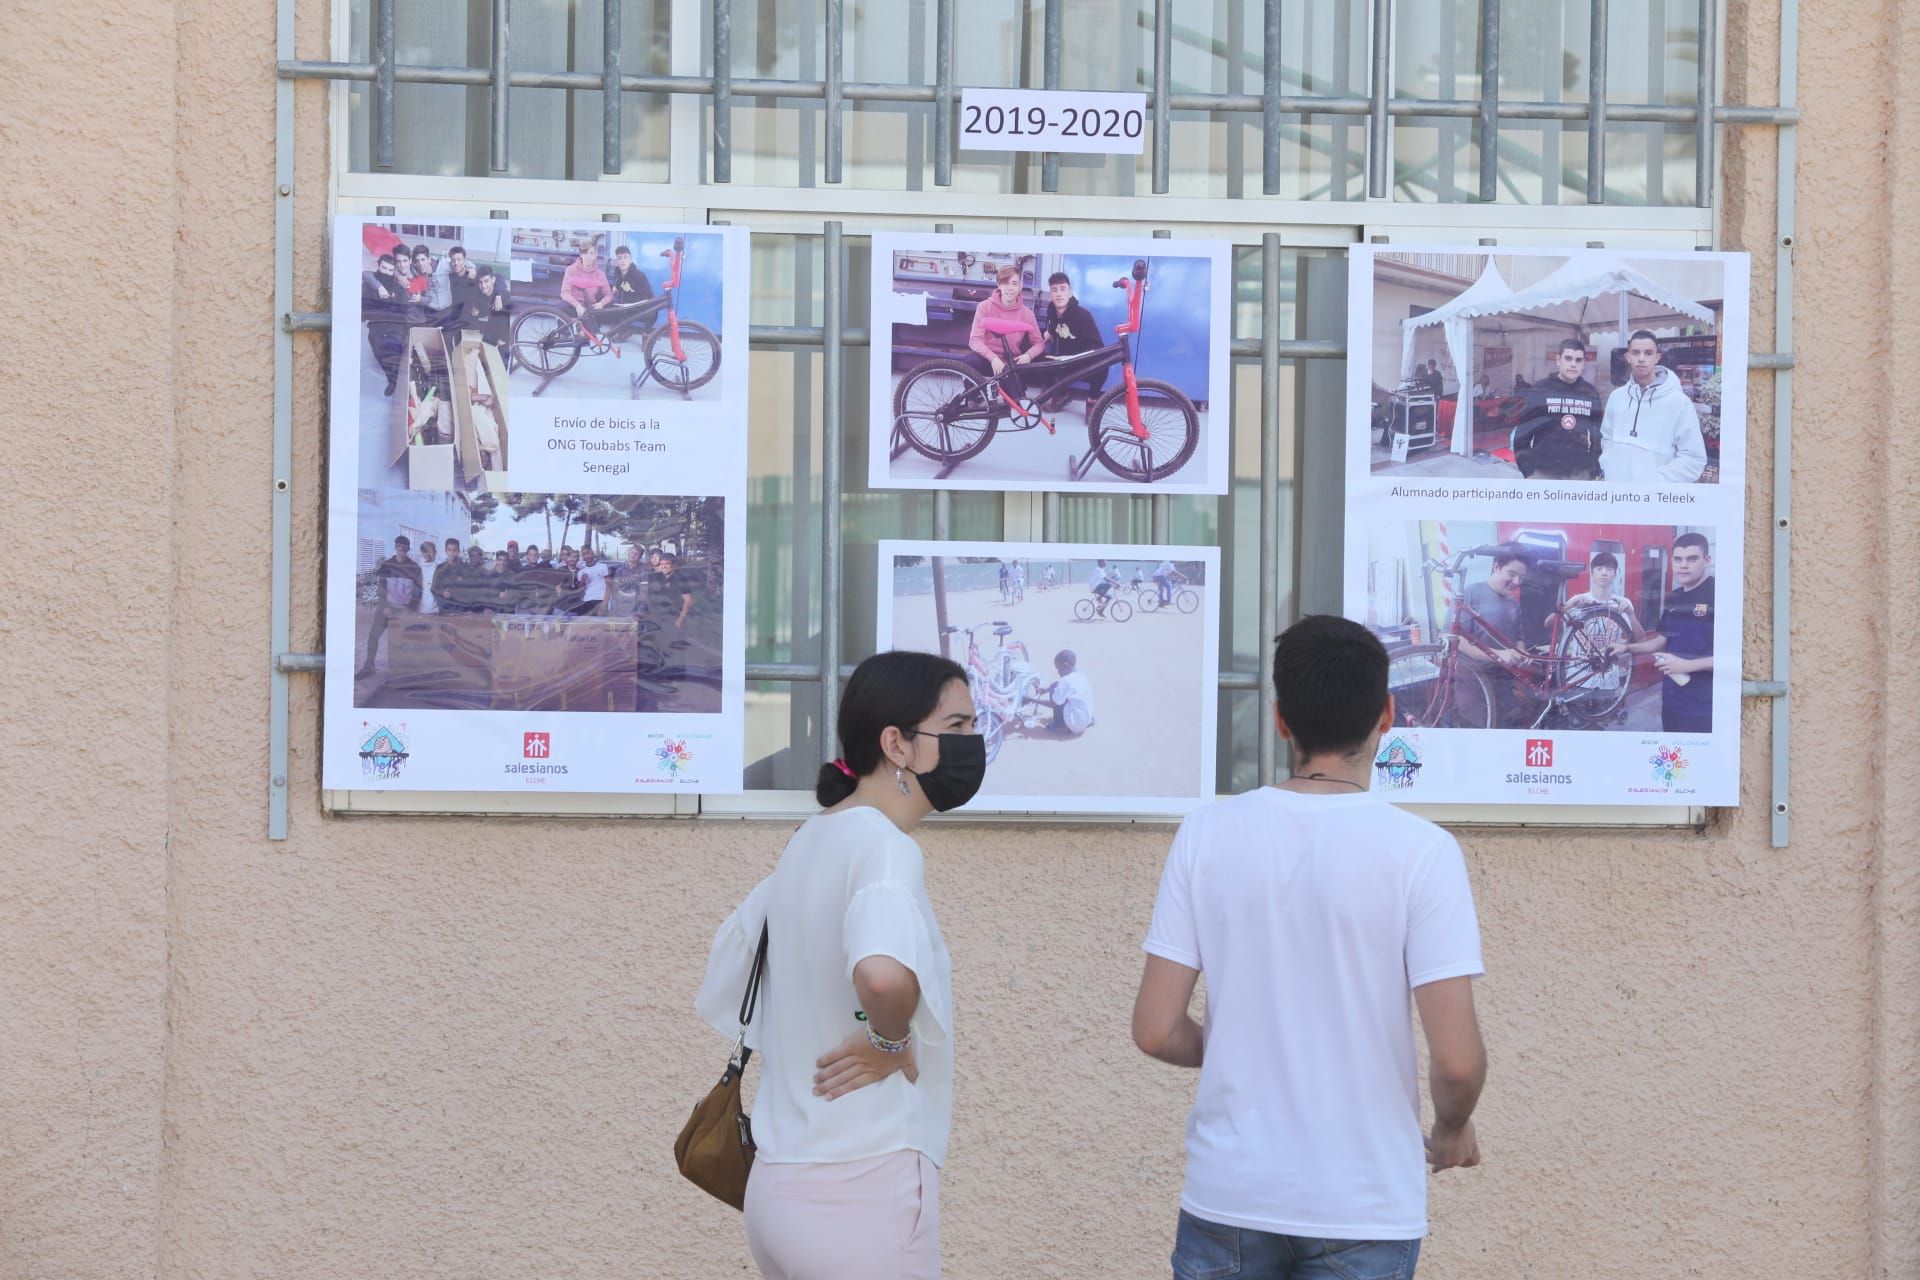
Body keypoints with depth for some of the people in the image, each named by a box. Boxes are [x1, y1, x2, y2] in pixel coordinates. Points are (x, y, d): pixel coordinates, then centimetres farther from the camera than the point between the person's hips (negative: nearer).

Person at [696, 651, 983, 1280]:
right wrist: (893, 1042, -18)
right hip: (865, 1188, -8)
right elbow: (884, 974, -37)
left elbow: (733, 948, 24)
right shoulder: (883, 846, -16)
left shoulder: (811, 838, 10)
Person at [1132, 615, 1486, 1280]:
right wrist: (1452, 1129, 8)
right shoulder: (1419, 849, -11)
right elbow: (1457, 1059, -14)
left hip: (1228, 1195, 2)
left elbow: (1156, 1031, -3)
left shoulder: (1207, 834, -4)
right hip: (1363, 1207, -2)